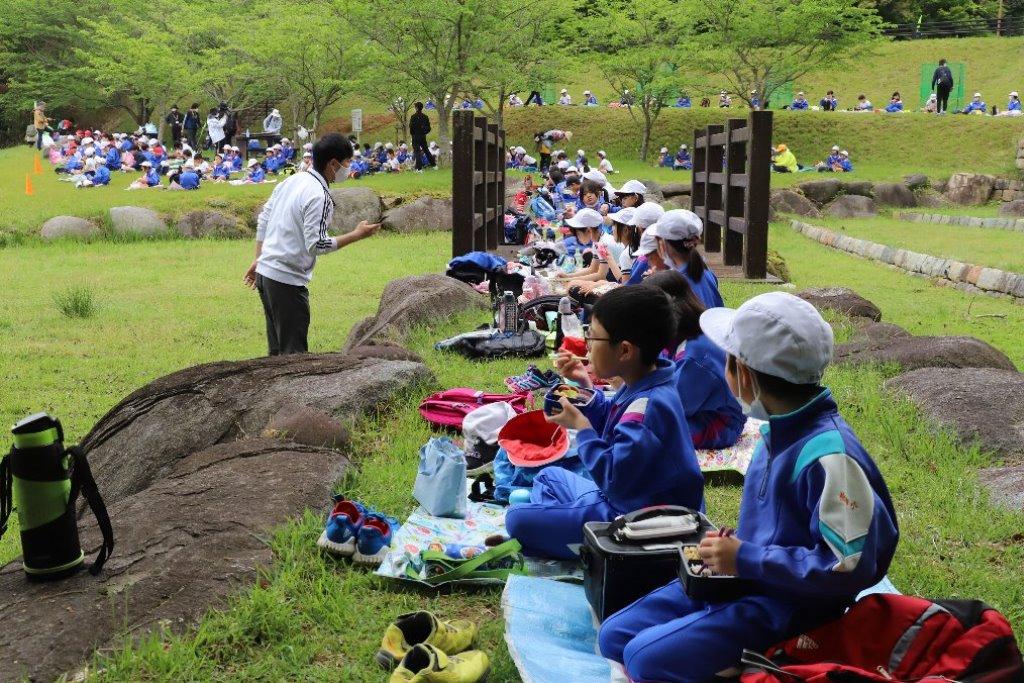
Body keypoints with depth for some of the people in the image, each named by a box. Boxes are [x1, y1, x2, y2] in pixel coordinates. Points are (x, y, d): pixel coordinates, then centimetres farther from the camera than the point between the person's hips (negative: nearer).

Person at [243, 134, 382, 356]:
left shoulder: (291, 181, 10)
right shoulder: (320, 196, -16)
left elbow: (262, 221, 15)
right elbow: (317, 244, -19)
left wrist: (258, 259, 21)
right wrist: (357, 235, -13)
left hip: (265, 272, 9)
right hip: (287, 280, -9)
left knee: (277, 350, 17)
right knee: (294, 353, -3)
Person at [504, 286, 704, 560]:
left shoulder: (647, 406, -30)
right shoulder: (640, 387, 1)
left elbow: (613, 479, -30)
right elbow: (609, 425, 18)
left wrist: (581, 427, -21)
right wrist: (585, 386, 4)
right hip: (621, 499, 11)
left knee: (518, 518, -14)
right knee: (549, 477, 28)